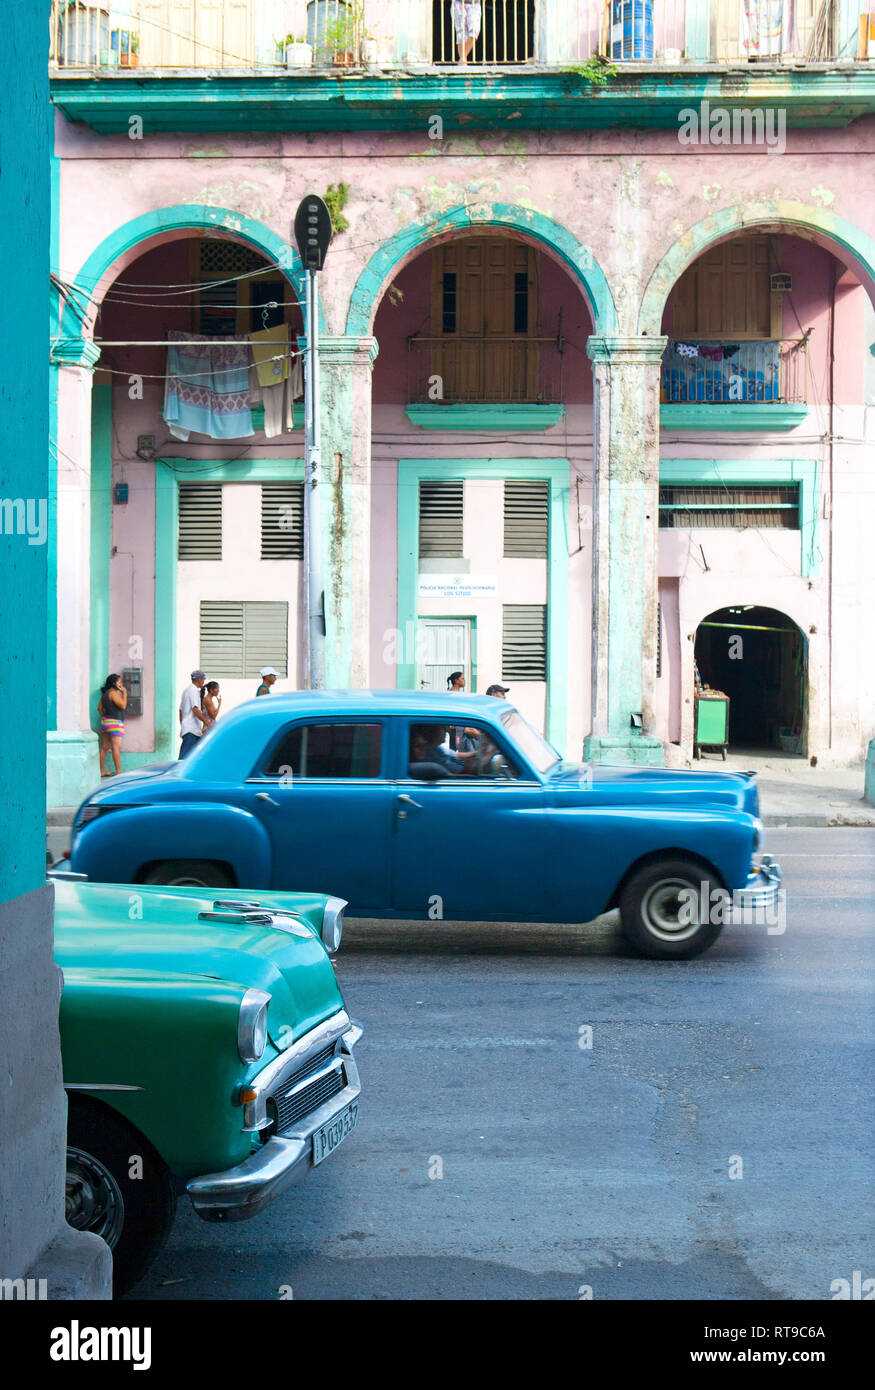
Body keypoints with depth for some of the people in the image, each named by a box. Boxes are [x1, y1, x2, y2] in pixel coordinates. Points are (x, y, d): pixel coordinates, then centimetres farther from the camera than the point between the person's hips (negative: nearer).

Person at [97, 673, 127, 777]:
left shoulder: (105, 693, 14)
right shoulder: (113, 693, -14)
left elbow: (100, 708, 17)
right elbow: (123, 705, -19)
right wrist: (124, 693, -11)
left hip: (105, 722, 10)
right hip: (115, 722, -10)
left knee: (104, 747, 10)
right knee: (116, 748, -10)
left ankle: (102, 771, 13)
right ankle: (119, 772, -12)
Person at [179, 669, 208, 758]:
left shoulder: (186, 690, 20)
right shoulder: (194, 690, -10)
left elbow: (180, 710, 25)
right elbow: (195, 709, -21)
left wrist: (182, 728, 29)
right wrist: (206, 722, -21)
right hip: (191, 730, -10)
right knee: (185, 755, -15)